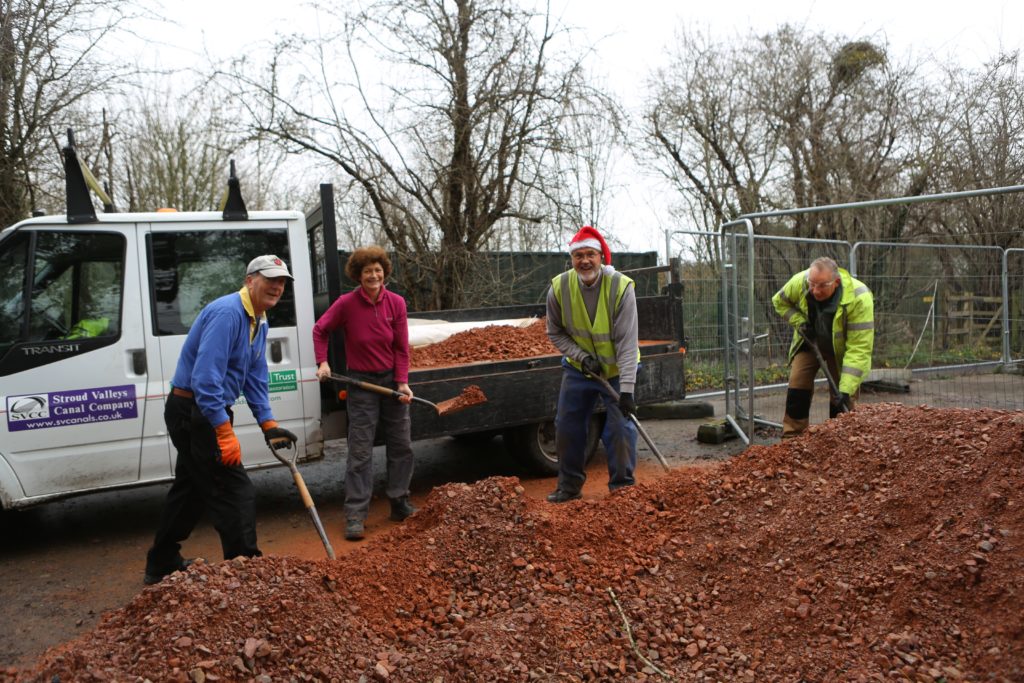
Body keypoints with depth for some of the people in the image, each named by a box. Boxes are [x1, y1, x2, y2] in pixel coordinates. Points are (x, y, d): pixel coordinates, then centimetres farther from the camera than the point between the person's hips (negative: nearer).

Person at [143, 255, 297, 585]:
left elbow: (254, 378, 15)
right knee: (236, 493, -8)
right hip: (195, 412, -11)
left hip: (195, 413, 11)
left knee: (192, 489, 22)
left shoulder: (258, 322, 10)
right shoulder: (227, 313, -22)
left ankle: (162, 565, 37)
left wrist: (268, 423, 7)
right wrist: (224, 431, -30)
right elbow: (206, 376, -29)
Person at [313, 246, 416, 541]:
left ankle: (400, 503, 26)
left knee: (401, 445, 10)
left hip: (392, 379, 3)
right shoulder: (346, 303, -13)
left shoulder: (396, 303, -7)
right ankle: (355, 516, 2)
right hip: (362, 383, -3)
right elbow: (320, 331, 3)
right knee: (360, 451, -3)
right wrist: (322, 362, -8)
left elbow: (401, 348, -5)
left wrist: (402, 382, -14)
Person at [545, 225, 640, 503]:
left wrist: (627, 389, -33)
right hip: (578, 368, 3)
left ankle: (623, 487, 10)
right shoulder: (559, 287, -15)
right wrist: (581, 356, -18)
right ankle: (569, 486, 24)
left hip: (615, 370, -3)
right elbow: (555, 333, -2)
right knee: (567, 426, 8)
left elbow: (627, 342, -28)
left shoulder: (621, 286, -25)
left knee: (620, 427, -7)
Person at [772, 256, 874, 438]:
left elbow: (859, 349, -37)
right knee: (797, 388, -3)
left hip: (842, 348, -2)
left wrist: (846, 389, -41)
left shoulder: (859, 298, -38)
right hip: (809, 342, 2)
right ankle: (791, 439, 7)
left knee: (841, 400, -1)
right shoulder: (799, 282, -29)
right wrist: (799, 321, -21)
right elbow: (780, 301, -4)